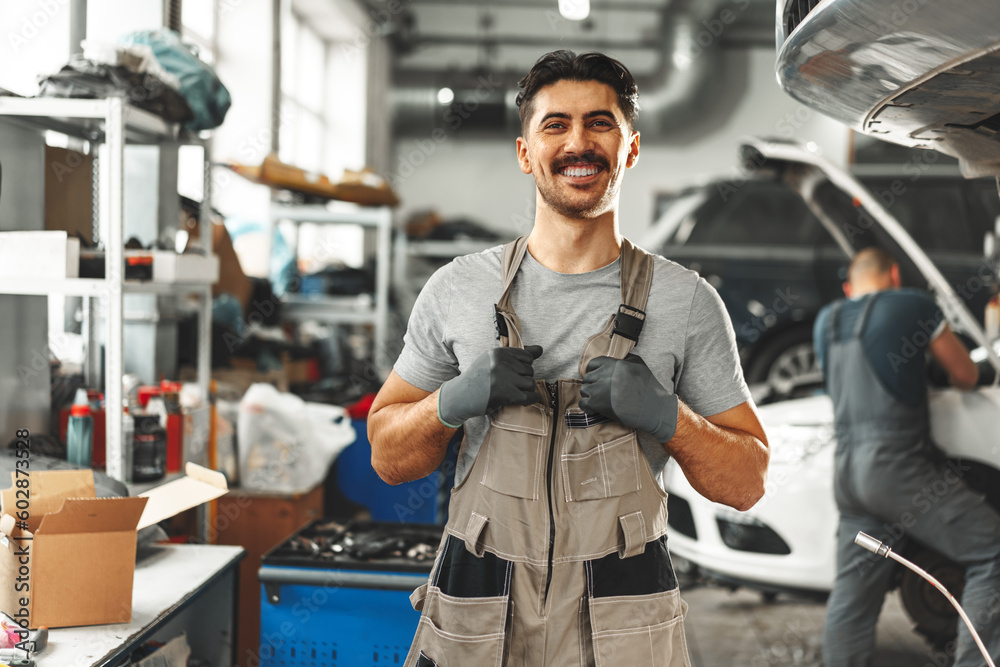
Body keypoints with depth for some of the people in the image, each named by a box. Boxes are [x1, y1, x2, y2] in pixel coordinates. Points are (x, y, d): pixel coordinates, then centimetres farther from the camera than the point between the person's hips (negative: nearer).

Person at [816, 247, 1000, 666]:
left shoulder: (826, 321, 16)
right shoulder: (913, 306, 0)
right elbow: (966, 376, 8)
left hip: (847, 470, 7)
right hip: (898, 465, -7)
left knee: (853, 592, 10)